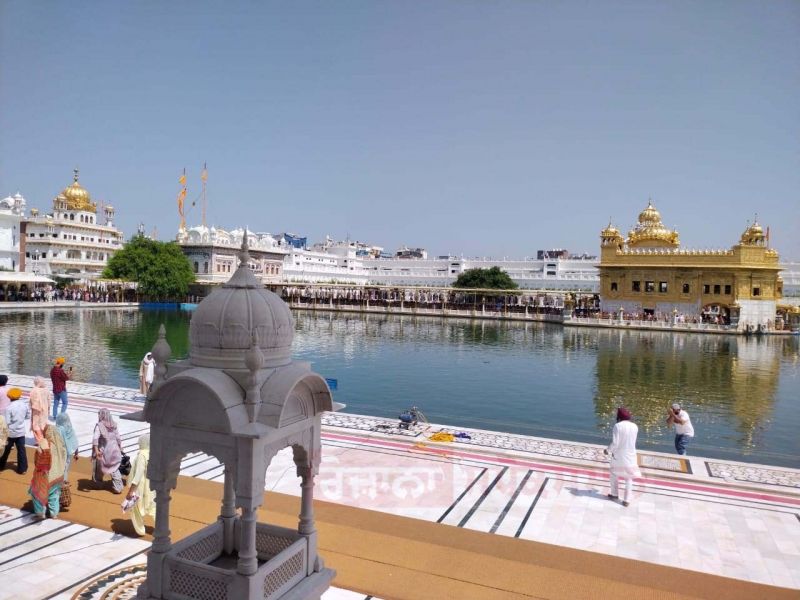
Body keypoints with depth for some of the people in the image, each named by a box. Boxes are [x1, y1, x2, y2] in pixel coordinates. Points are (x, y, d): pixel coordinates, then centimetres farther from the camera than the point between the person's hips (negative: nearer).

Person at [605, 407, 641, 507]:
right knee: (629, 478, 12)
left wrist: (608, 450, -2)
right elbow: (631, 441, 9)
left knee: (614, 474, 20)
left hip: (618, 456, -3)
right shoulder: (634, 426, -4)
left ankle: (614, 494, 30)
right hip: (630, 456, 3)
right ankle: (626, 500, 10)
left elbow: (615, 443, -20)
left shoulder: (618, 426, -19)